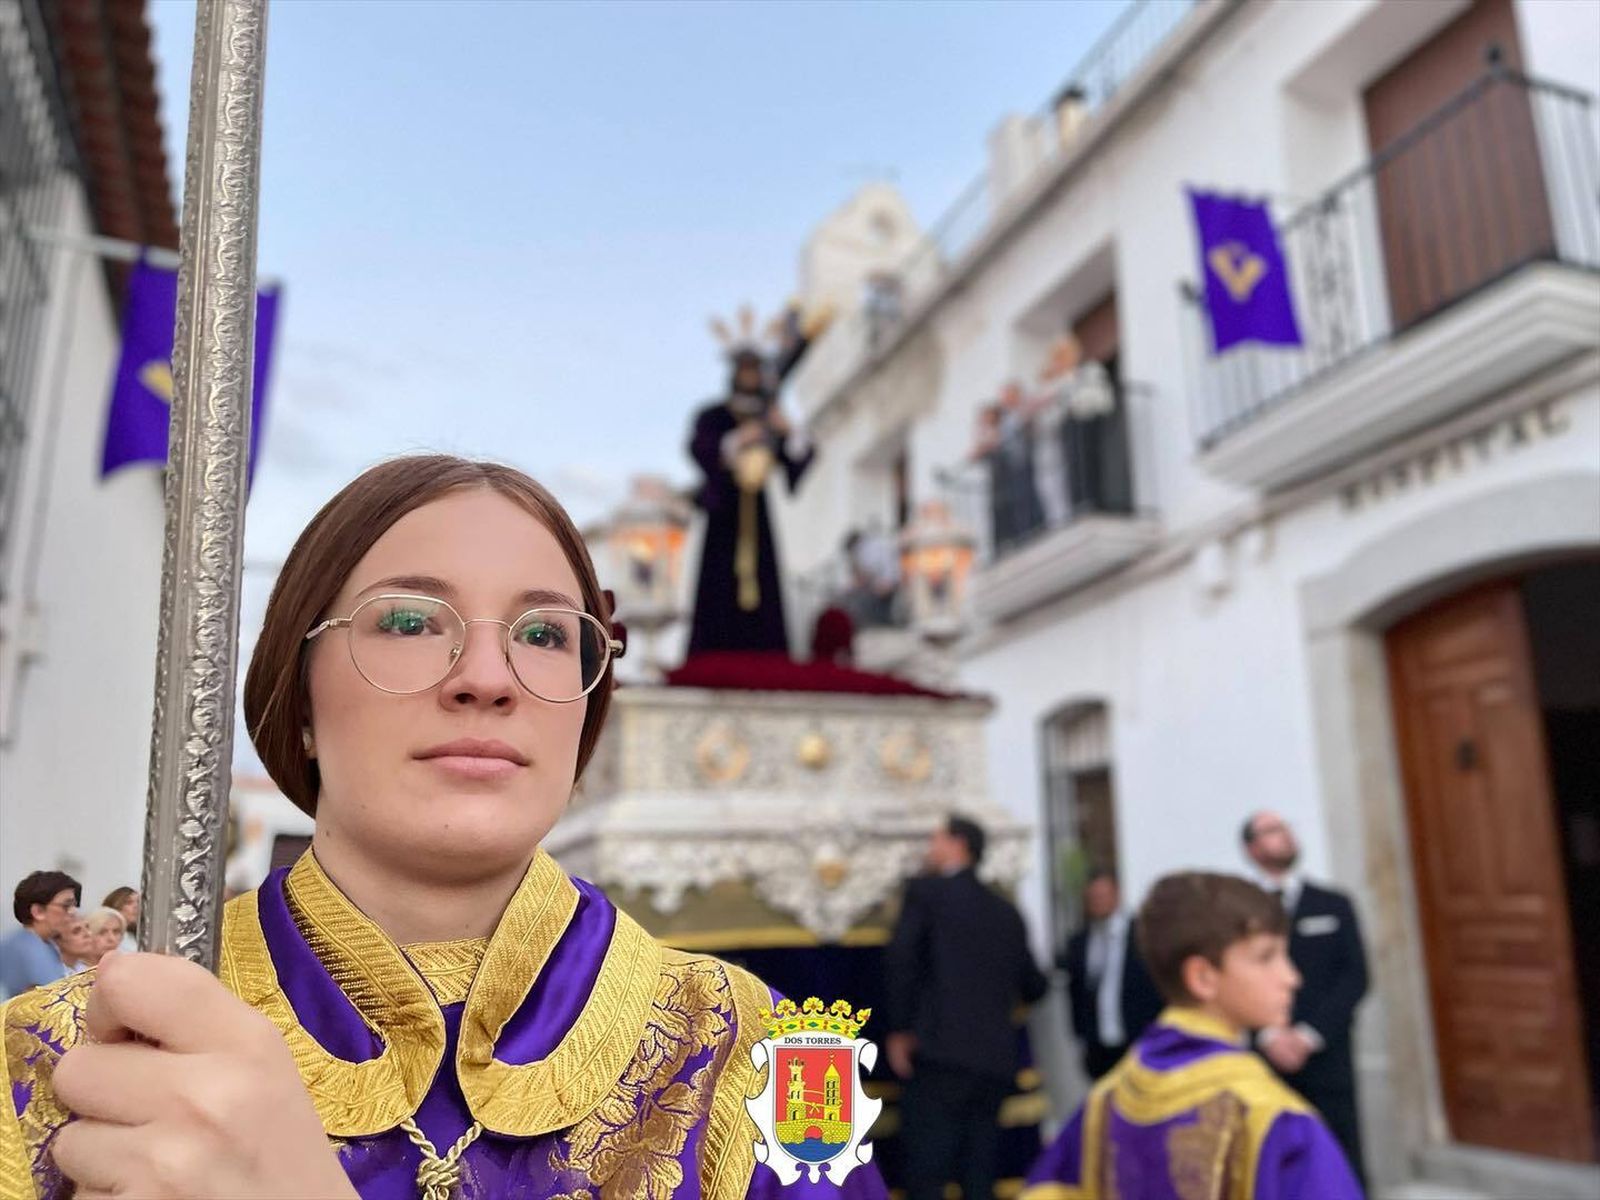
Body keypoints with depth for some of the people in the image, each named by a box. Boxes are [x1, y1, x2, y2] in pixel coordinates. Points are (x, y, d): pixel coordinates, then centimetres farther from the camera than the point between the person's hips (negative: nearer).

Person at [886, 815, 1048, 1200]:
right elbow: (1033, 986, 19)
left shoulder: (925, 890, 1)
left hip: (941, 1052, -6)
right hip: (995, 1058, 6)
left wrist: (899, 1029, -5)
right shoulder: (1007, 911, 16)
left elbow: (901, 957, -13)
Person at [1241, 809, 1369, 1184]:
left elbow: (1355, 977, 3)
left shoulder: (1335, 905, 12)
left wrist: (1309, 1035, -8)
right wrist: (1268, 1034, -12)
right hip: (1260, 1066, -1)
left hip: (1326, 1062, 1)